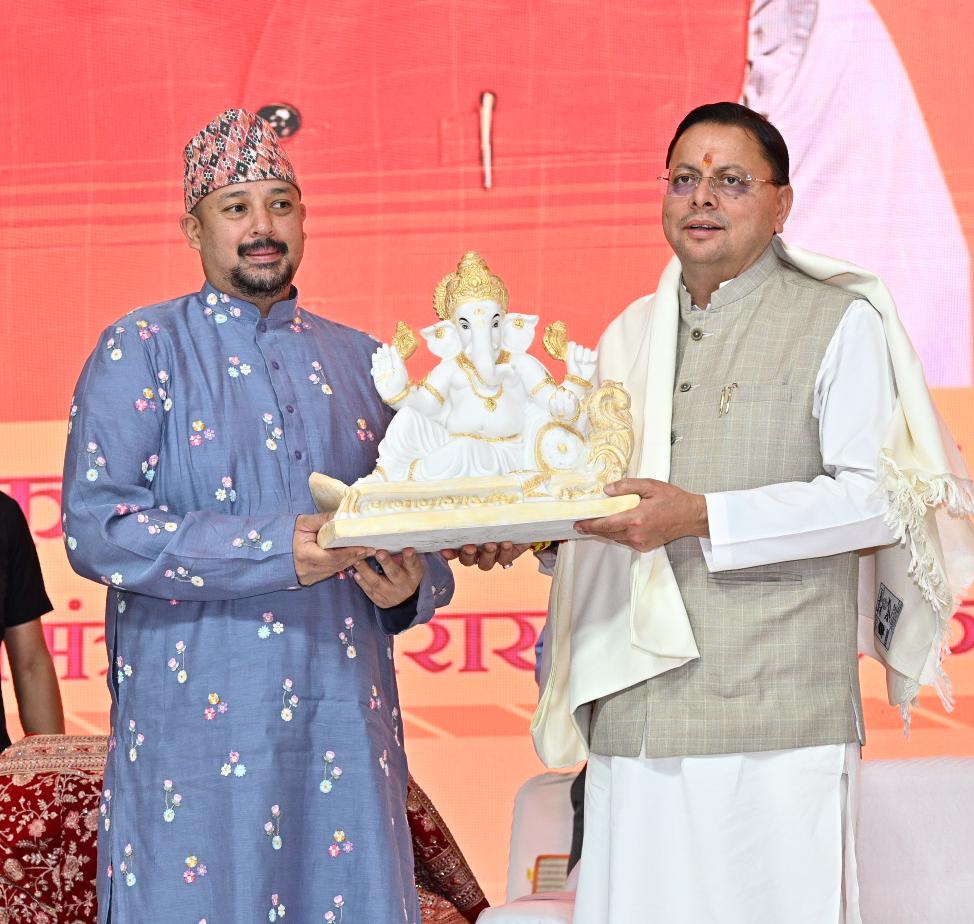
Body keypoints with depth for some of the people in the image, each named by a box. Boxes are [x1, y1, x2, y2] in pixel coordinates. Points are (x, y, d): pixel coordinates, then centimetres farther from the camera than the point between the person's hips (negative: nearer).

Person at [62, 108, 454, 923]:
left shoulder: (359, 361, 14)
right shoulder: (141, 352, 0)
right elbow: (95, 528, -12)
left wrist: (412, 581, -7)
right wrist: (276, 550, -19)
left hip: (344, 724, 4)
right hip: (197, 725, -4)